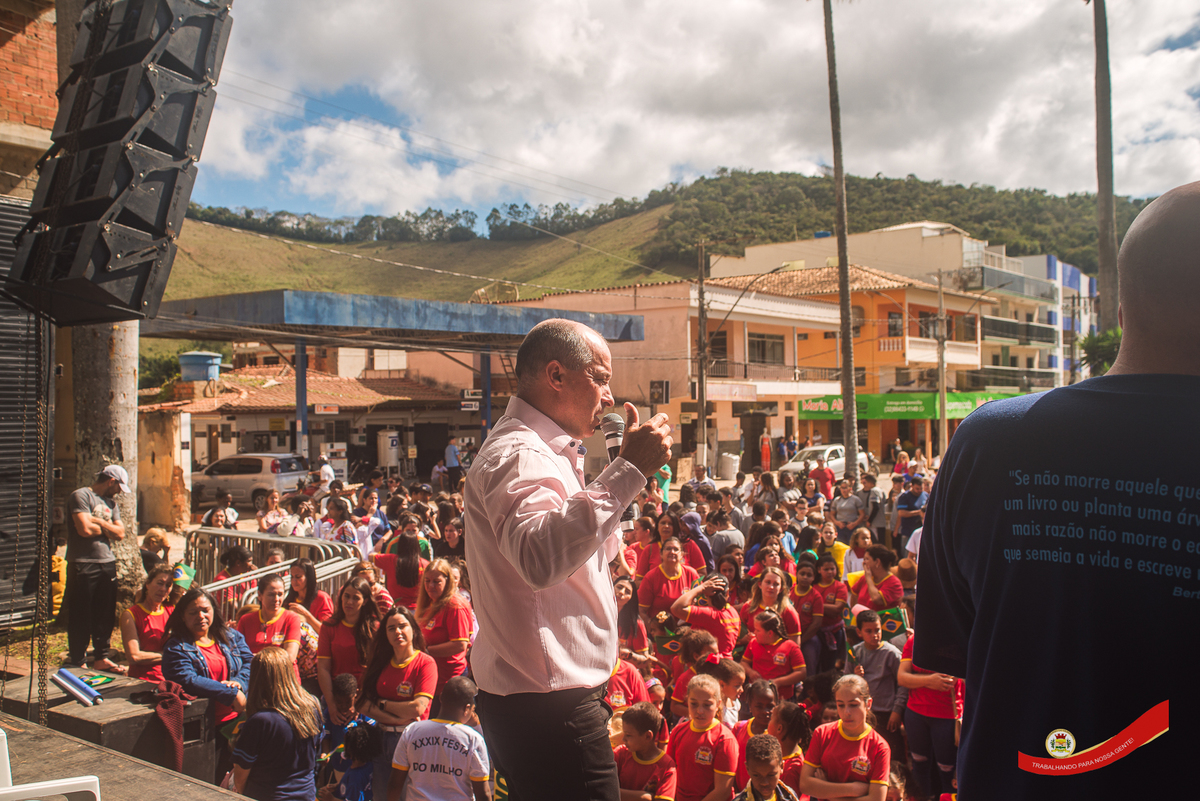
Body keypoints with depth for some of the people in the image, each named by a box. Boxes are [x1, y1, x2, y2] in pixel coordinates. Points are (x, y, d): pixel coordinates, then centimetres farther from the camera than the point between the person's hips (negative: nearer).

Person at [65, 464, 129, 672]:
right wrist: (107, 528, -1)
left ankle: (101, 658, 21)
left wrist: (99, 522, -6)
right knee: (80, 616, 1)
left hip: (107, 563, 7)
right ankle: (77, 662, 10)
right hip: (83, 565, -7)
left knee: (105, 615, 11)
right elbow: (85, 529, -19)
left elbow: (120, 533, 8)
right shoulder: (81, 495, -7)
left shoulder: (110, 502, 17)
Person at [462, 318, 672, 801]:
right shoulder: (518, 455, -18)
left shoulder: (542, 451, 17)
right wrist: (627, 471, -35)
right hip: (548, 706, -11)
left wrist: (631, 471, 19)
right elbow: (540, 558, -39)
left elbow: (585, 554, 26)